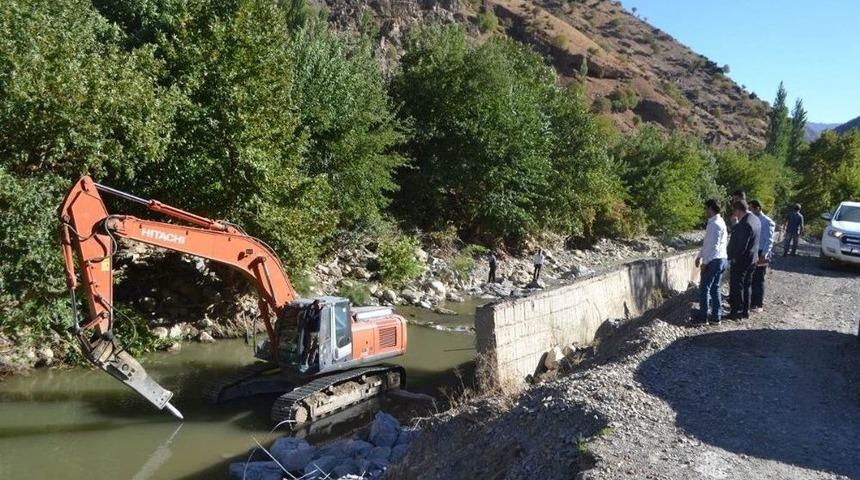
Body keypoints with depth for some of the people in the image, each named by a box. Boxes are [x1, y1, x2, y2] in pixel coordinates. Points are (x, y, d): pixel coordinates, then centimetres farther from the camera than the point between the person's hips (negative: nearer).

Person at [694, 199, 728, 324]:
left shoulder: (714, 224, -17)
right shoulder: (719, 222, 15)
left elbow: (713, 245, -20)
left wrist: (705, 262, -16)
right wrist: (699, 256, 20)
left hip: (713, 261, -9)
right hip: (721, 259, 9)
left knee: (704, 289, -2)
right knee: (715, 289, 13)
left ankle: (703, 318, 1)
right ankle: (716, 317, 16)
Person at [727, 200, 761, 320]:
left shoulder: (745, 224, -26)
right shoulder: (755, 219, 6)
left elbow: (742, 245, -25)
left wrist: (734, 258, -14)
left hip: (740, 260, -10)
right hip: (752, 259, 10)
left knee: (736, 286, 2)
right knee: (747, 285, 17)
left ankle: (737, 312, 9)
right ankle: (745, 311, 26)